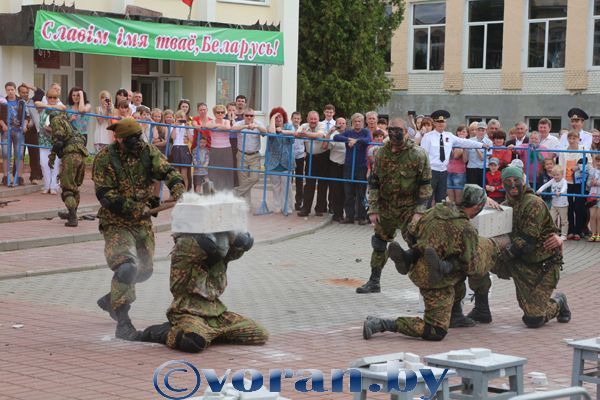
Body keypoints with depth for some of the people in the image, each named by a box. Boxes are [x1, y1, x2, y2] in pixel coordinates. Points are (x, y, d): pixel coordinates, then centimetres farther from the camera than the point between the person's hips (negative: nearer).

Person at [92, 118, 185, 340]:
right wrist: (137, 207, -24)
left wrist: (178, 190, -31)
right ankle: (123, 324, -17)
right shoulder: (105, 159, -13)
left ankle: (111, 301, 42)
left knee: (144, 270, 17)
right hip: (116, 223, -6)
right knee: (127, 267, -25)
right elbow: (105, 195, -17)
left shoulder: (147, 152, -1)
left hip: (143, 223, 6)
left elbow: (167, 171, -10)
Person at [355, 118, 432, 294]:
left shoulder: (418, 155, -11)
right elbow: (373, 182, 5)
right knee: (379, 244, 12)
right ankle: (374, 282, 26)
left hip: (409, 208, -5)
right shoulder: (381, 154, 1)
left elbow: (425, 185, -9)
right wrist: (373, 209, -1)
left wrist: (419, 211, -15)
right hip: (385, 207, 5)